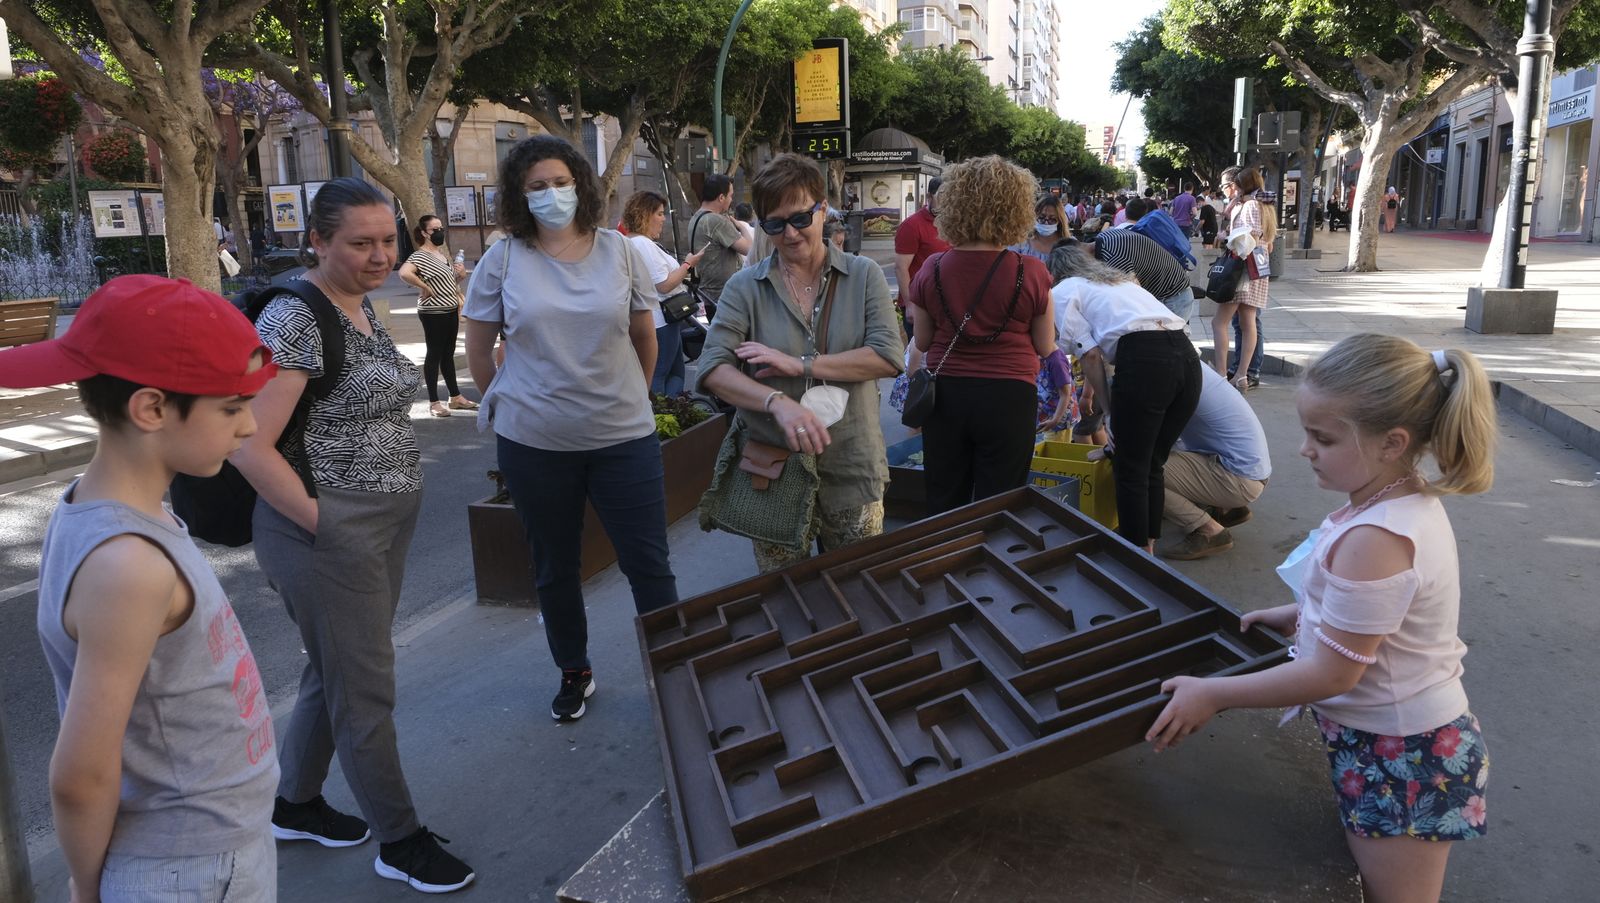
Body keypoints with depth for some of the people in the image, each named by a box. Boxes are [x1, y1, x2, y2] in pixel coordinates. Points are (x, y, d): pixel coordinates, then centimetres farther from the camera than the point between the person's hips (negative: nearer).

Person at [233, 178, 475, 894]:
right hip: (330, 534, -9)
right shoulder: (293, 317, -17)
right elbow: (249, 446, -21)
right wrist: (323, 523, -16)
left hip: (385, 524, 9)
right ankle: (400, 842, 21)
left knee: (335, 673, 22)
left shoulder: (362, 305, 9)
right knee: (366, 691, 4)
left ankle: (294, 806, 42)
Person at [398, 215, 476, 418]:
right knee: (434, 355, -1)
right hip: (433, 313, -8)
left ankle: (455, 397, 23)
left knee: (448, 354, 15)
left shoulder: (444, 252, 13)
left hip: (451, 310, 8)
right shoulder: (420, 256, -14)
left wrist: (461, 275, 1)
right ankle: (434, 403, 6)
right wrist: (425, 287, -22)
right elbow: (404, 273, -33)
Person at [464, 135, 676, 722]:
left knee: (649, 564, 2)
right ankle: (574, 673, 34)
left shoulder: (618, 251, 0)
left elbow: (645, 335, 10)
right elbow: (479, 348, 7)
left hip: (623, 437, 0)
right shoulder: (503, 260, -2)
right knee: (554, 570, 14)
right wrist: (503, 407, 11)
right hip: (534, 443, 1)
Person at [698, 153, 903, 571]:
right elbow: (712, 370, -11)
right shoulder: (746, 287, 0)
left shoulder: (863, 275, 1)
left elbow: (889, 356, -10)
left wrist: (800, 365, -17)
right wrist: (778, 402, -28)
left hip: (852, 469, 0)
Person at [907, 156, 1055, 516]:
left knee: (944, 505, 16)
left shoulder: (932, 270, -6)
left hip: (945, 395, 2)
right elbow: (1045, 347, -1)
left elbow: (922, 342, 5)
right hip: (1008, 398, -2)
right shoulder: (1031, 273, -11)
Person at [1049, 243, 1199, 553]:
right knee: (1153, 465, 19)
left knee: (1130, 471, 6)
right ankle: (1148, 548, 28)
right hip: (1188, 356, 7)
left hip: (1144, 359, -7)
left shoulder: (1062, 291, 13)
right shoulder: (1120, 279, 35)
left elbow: (1091, 355, 2)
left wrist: (1107, 411, 8)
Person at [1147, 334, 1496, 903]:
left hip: (1400, 755, -9)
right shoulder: (1409, 500, -2)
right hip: (1409, 734, 9)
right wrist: (1297, 615, 13)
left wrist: (1211, 695, -21)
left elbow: (1332, 673, -27)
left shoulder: (1376, 540, -32)